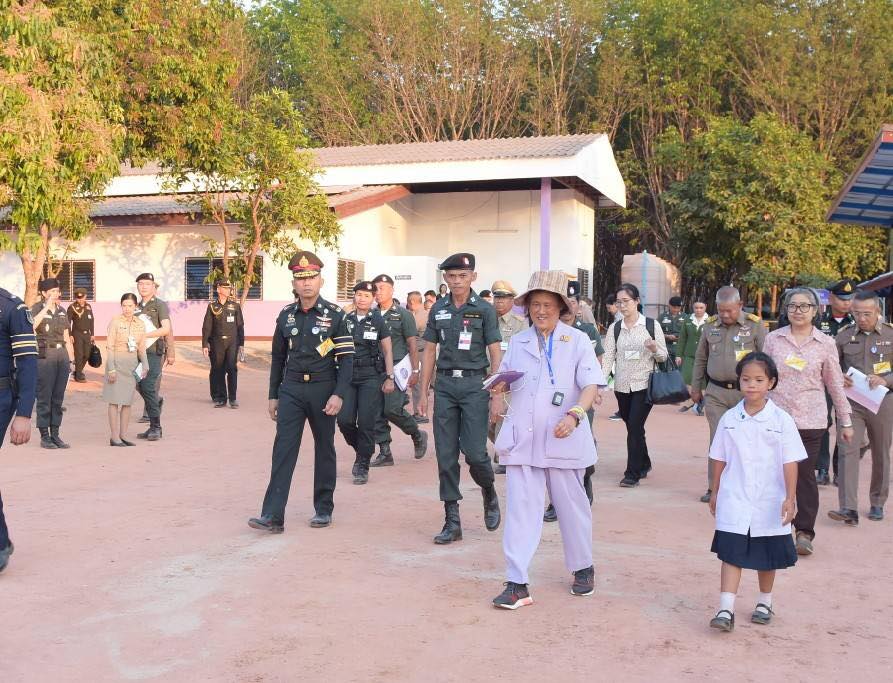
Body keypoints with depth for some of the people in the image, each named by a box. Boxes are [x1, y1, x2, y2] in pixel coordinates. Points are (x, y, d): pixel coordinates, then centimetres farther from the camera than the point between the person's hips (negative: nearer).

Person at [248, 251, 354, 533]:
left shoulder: (335, 315, -5)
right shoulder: (286, 315, 6)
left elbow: (347, 358, -7)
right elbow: (278, 358, 12)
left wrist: (338, 394, -16)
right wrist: (273, 396, 11)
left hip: (323, 390, -2)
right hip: (291, 390, 2)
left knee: (324, 449, 9)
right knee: (283, 450, -4)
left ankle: (324, 510, 22)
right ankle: (273, 516, -5)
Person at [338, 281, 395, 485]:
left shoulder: (378, 322, 2)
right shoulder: (345, 320, 8)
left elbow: (387, 352, 5)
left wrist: (390, 378, -2)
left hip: (371, 377, -2)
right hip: (348, 375, 3)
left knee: (366, 423, -5)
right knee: (344, 420, -5)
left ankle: (363, 466, 7)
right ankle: (361, 450, 23)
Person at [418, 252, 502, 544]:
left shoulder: (484, 310, 0)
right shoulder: (438, 310, 9)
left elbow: (495, 353, -1)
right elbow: (430, 352, 13)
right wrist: (423, 393, 10)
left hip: (474, 383, -3)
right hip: (445, 384, 3)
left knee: (474, 452, -7)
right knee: (446, 455, 2)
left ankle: (489, 493, 25)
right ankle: (452, 521, 10)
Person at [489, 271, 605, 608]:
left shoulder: (577, 341, -1)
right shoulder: (518, 342, 10)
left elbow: (591, 385, -9)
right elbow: (504, 376, 24)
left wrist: (575, 414, -26)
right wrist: (496, 394, 1)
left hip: (562, 439, -2)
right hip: (522, 439, 3)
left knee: (571, 506, 12)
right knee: (520, 509, -3)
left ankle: (583, 568, 33)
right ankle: (517, 584, 0)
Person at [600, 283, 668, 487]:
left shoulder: (652, 326, -1)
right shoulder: (614, 328, 5)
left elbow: (663, 357, 4)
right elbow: (608, 357, -2)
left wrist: (654, 349, -18)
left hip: (644, 385, -3)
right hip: (622, 386, 3)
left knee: (635, 426, -10)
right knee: (632, 427, 13)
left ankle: (632, 473, -1)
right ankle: (644, 464, 34)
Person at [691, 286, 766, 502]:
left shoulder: (754, 325, -3)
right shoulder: (710, 325, 7)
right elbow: (700, 359, 16)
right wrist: (696, 388, 17)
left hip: (746, 393, -3)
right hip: (716, 393, 3)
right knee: (717, 440, 4)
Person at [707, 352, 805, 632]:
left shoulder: (781, 421, -7)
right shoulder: (729, 419, -1)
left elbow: (790, 462, -7)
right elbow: (720, 459, 7)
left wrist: (789, 498, -12)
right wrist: (715, 492, 10)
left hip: (770, 502, 0)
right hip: (735, 501, 1)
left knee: (767, 557, 13)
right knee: (731, 553, -5)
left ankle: (764, 603, 33)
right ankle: (726, 610, -6)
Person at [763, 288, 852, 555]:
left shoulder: (825, 344, 2)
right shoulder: (773, 339, 4)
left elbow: (835, 385, 8)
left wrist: (846, 421, 10)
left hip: (810, 420, -1)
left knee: (805, 475, 0)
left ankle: (805, 532, 10)